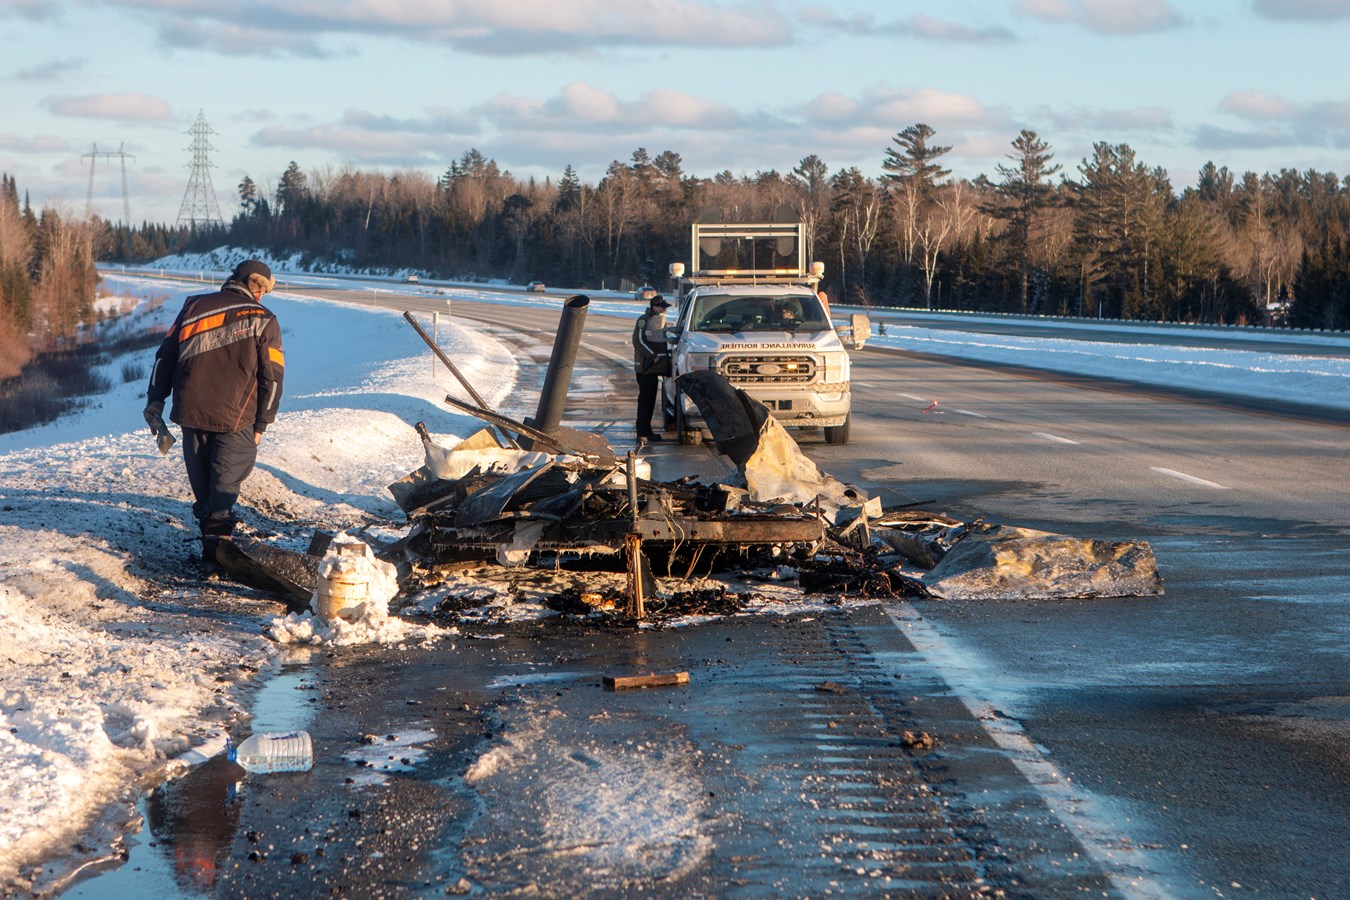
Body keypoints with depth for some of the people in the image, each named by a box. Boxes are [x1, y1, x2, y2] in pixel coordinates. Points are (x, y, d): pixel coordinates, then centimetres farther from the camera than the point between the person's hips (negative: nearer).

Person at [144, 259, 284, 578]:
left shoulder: (194, 307, 11)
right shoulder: (261, 319, 1)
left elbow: (166, 354, 12)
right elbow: (272, 376, -1)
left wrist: (156, 399, 17)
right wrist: (261, 424, 6)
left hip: (190, 411, 3)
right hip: (234, 419, -3)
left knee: (202, 487, 15)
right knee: (224, 487, 1)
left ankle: (212, 549, 23)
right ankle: (215, 553, -11)